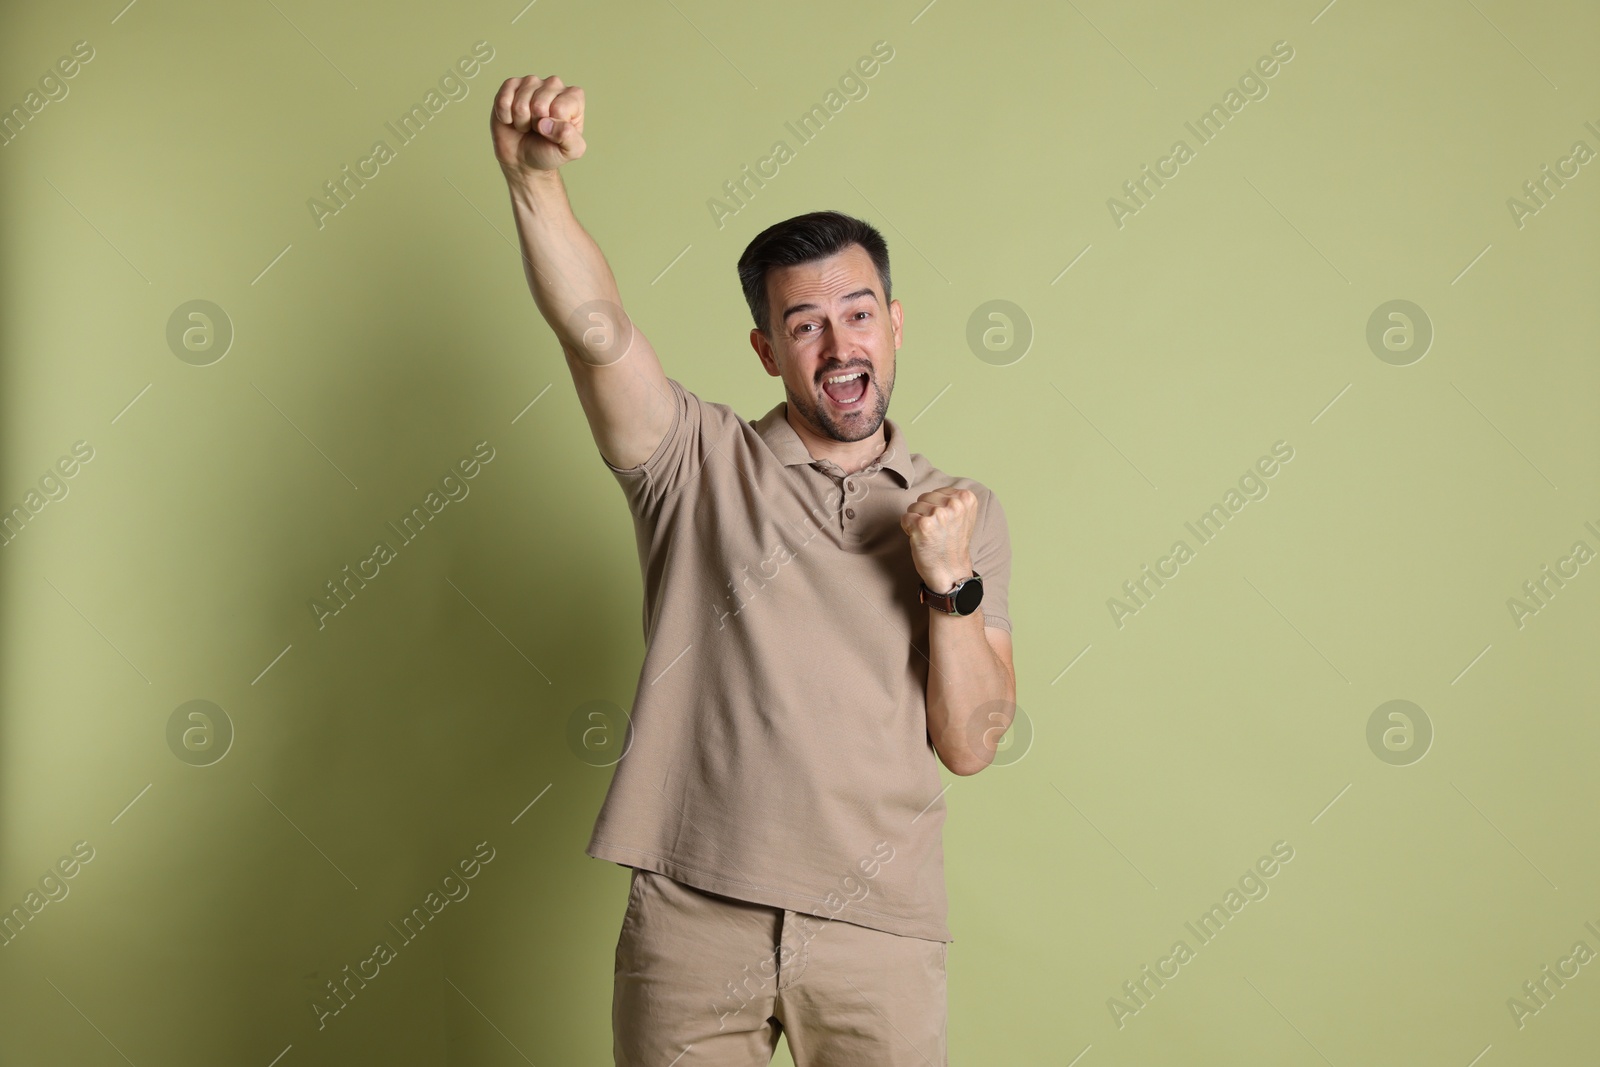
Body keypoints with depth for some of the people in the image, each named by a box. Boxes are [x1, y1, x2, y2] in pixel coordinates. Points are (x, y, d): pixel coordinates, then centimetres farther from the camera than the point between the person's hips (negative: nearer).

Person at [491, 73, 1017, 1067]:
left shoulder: (967, 513, 7)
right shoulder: (700, 462, 3)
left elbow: (972, 745, 3)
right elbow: (597, 331, -15)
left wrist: (952, 584, -10)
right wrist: (535, 177, -30)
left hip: (879, 931, 1)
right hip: (692, 914, -1)